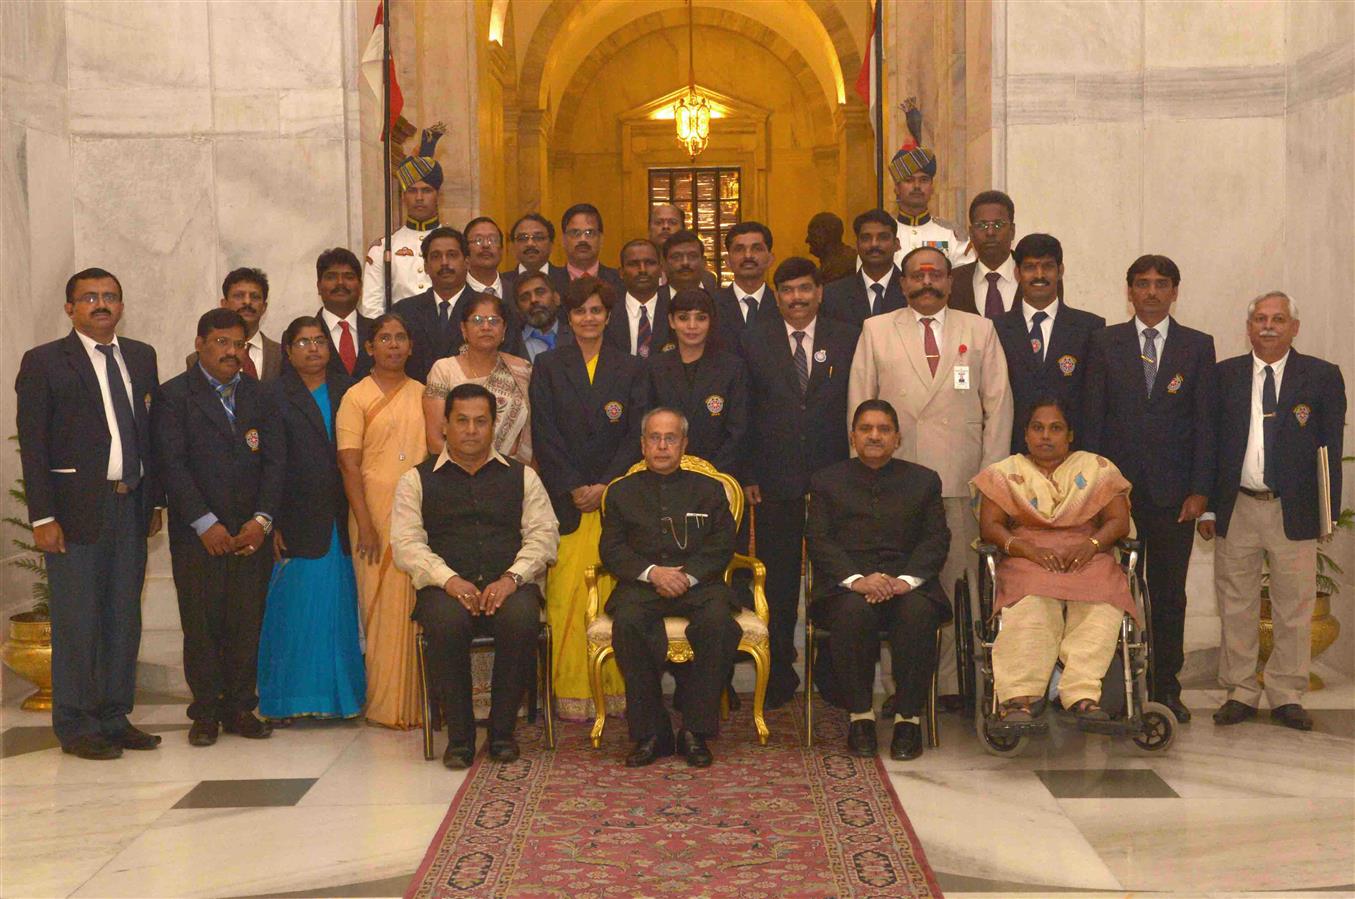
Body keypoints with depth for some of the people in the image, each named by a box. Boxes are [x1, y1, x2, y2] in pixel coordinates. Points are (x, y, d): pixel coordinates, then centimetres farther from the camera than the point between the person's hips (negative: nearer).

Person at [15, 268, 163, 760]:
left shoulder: (141, 357, 12)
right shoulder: (43, 363, -3)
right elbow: (32, 445, -6)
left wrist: (154, 501, 9)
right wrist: (42, 517, -12)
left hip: (132, 506, 5)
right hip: (77, 509, -5)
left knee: (125, 617, 10)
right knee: (78, 621, 0)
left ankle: (115, 718, 21)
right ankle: (76, 726, 11)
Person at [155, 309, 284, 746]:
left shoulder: (258, 396, 13)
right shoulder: (174, 395, 1)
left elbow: (275, 461, 7)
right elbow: (172, 464, -7)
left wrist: (262, 520, -5)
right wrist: (205, 524, -13)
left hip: (251, 531, 3)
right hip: (197, 533, -3)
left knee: (247, 623, 3)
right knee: (201, 623, 0)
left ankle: (240, 707, 13)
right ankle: (205, 712, 10)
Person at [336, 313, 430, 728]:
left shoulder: (424, 395, 14)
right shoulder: (356, 397, 1)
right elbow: (349, 465, -5)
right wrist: (365, 524, -12)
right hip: (376, 516, -3)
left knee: (420, 609, 2)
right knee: (382, 608, -2)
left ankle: (419, 701, 11)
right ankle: (387, 705, 6)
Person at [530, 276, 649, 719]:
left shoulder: (630, 368, 11)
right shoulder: (548, 366, 9)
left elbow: (637, 434, 4)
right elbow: (545, 435, 3)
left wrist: (604, 486, -7)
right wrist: (574, 487, -7)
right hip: (565, 496, -1)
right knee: (566, 593, -7)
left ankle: (614, 688, 3)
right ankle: (572, 692, -1)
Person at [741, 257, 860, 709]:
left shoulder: (847, 340, 5)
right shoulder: (755, 342, 6)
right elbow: (745, 414, 5)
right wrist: (748, 475, 0)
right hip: (775, 483, 1)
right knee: (777, 582, 5)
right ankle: (779, 678, 15)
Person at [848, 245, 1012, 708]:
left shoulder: (979, 331, 13)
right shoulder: (876, 330, 11)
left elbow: (998, 404, 9)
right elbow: (859, 406, 9)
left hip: (962, 480, 1)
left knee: (959, 583, -1)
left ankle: (951, 682, 7)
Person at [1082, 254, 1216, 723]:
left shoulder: (1198, 346, 7)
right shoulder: (1104, 343, 6)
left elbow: (1205, 421, 3)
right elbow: (1092, 417, 3)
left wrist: (1200, 489, -3)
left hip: (1173, 491, 1)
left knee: (1169, 595, 7)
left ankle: (1166, 689, 15)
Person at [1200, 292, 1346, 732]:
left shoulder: (1322, 376, 3)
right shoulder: (1225, 375, 7)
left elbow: (1330, 449, 2)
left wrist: (1328, 512, -3)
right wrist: (1207, 507, 1)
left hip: (1294, 510, -1)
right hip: (1237, 509, 1)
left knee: (1294, 609, 5)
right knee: (1236, 608, 7)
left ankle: (1287, 696, 17)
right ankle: (1240, 693, 18)